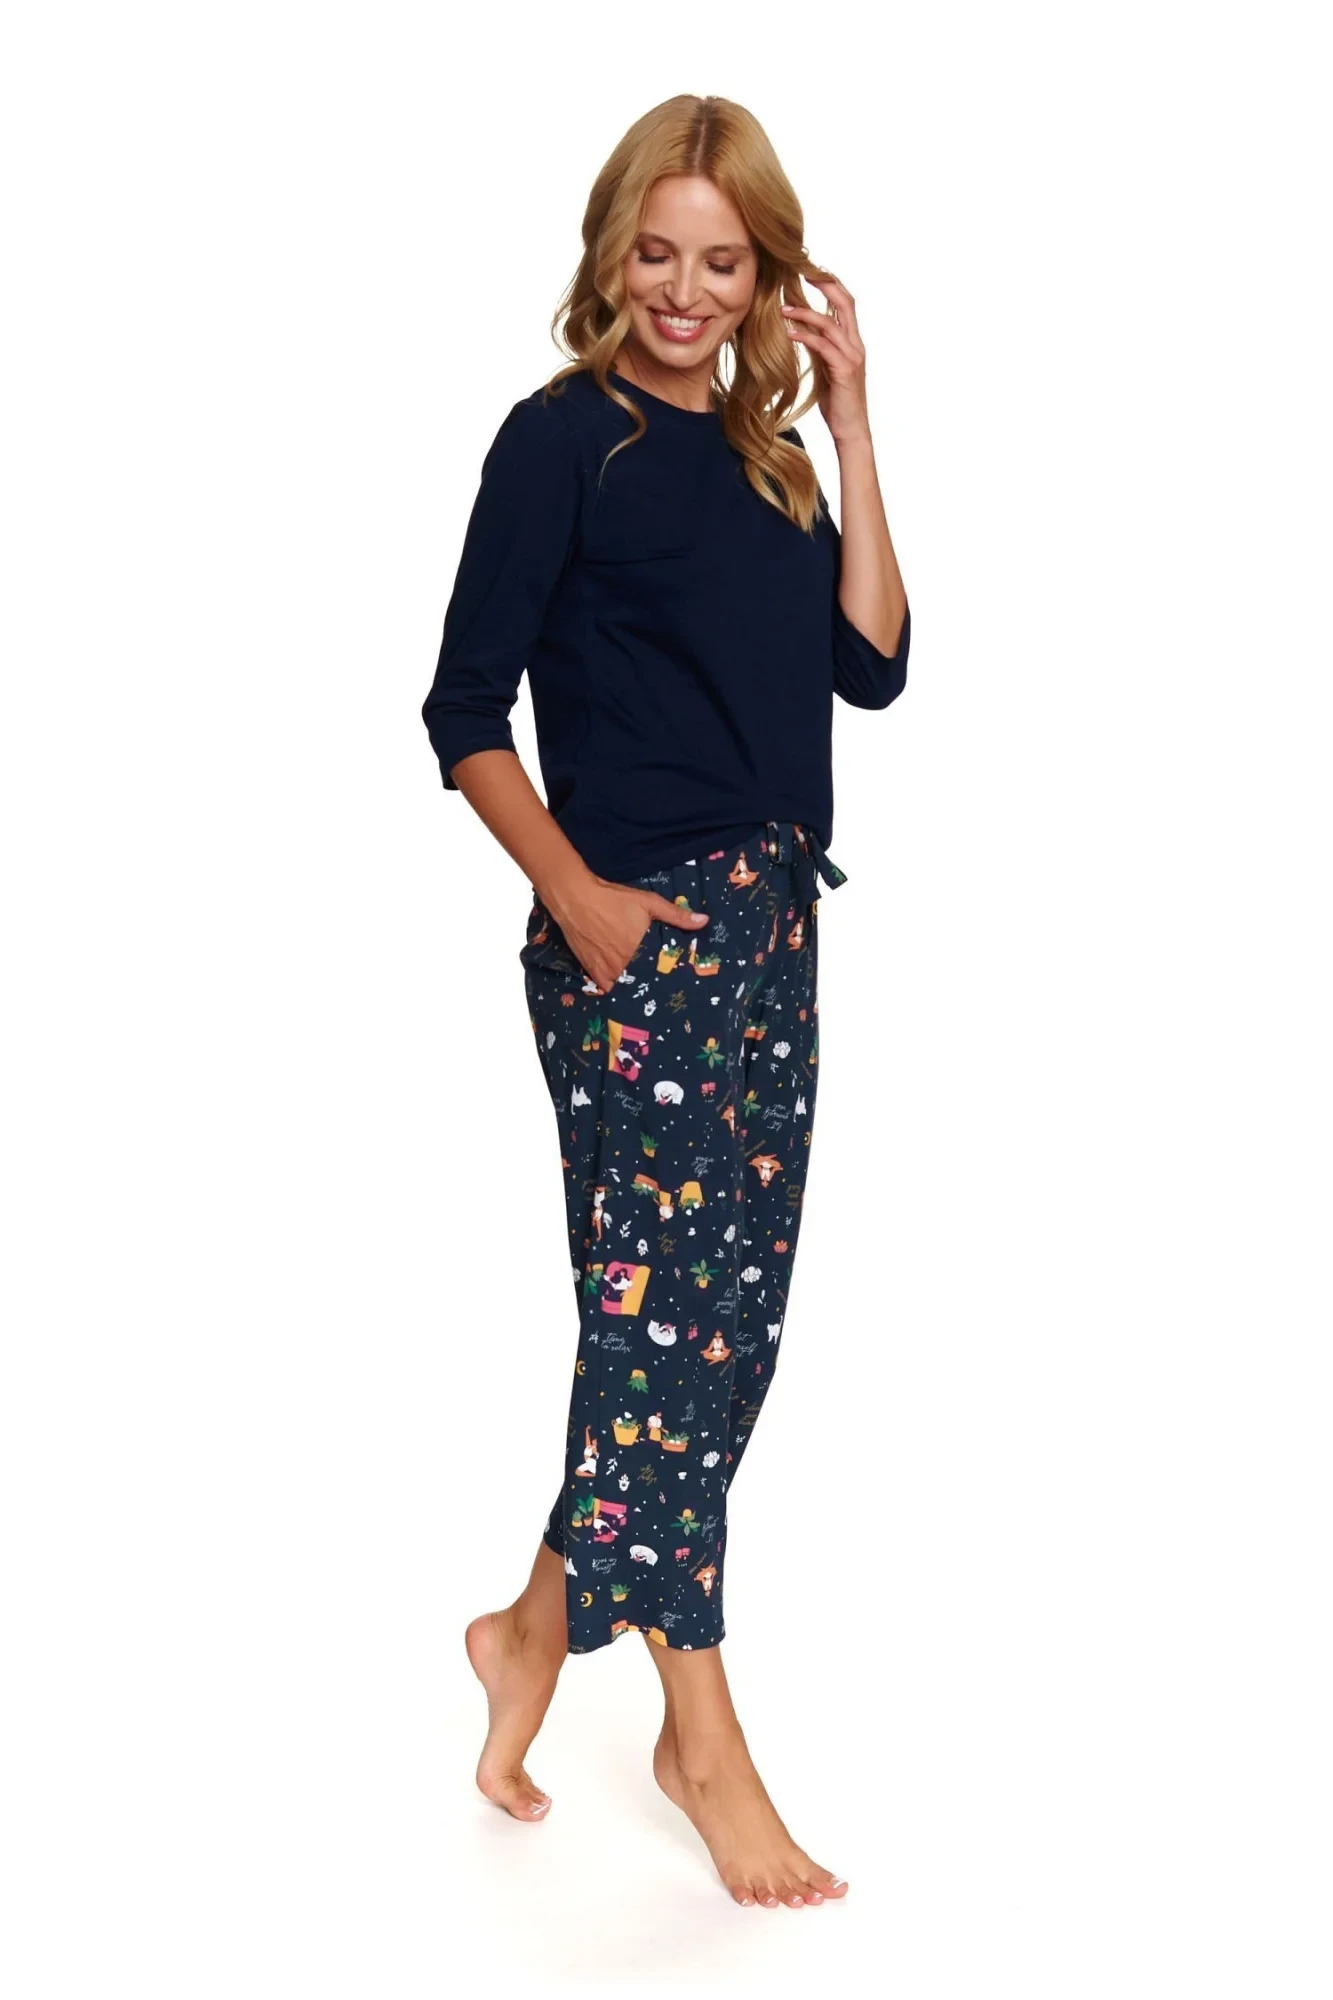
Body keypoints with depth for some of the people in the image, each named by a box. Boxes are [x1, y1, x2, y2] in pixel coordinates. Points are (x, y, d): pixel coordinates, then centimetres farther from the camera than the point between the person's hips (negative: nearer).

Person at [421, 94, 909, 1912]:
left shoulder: (769, 454, 13)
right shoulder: (565, 439, -5)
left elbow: (872, 666, 1)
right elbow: (465, 714, -7)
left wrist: (849, 422, 0)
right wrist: (574, 894, -18)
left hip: (770, 927, 7)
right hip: (633, 940, -7)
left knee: (726, 1315, 10)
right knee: (663, 1309, -4)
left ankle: (540, 1629, 27)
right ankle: (705, 1741, 7)